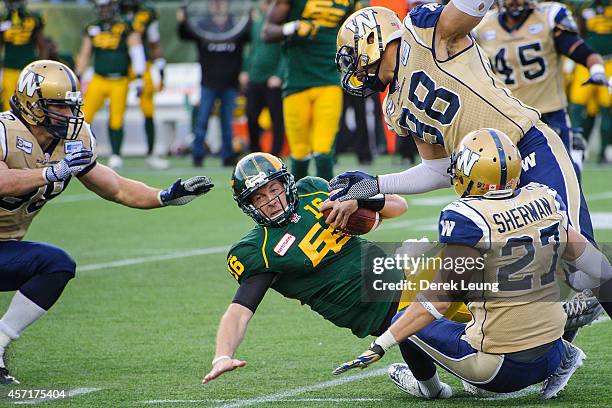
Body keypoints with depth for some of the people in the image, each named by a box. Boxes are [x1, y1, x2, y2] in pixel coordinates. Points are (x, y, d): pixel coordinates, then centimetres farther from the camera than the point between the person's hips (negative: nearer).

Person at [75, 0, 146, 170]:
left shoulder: (126, 29, -4)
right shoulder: (92, 29, 10)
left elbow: (136, 53, -7)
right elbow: (85, 55, 18)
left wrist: (139, 79, -13)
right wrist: (77, 79, 16)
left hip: (119, 83, -3)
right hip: (98, 80, 3)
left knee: (116, 121, -2)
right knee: (84, 116, -6)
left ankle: (116, 155, 13)